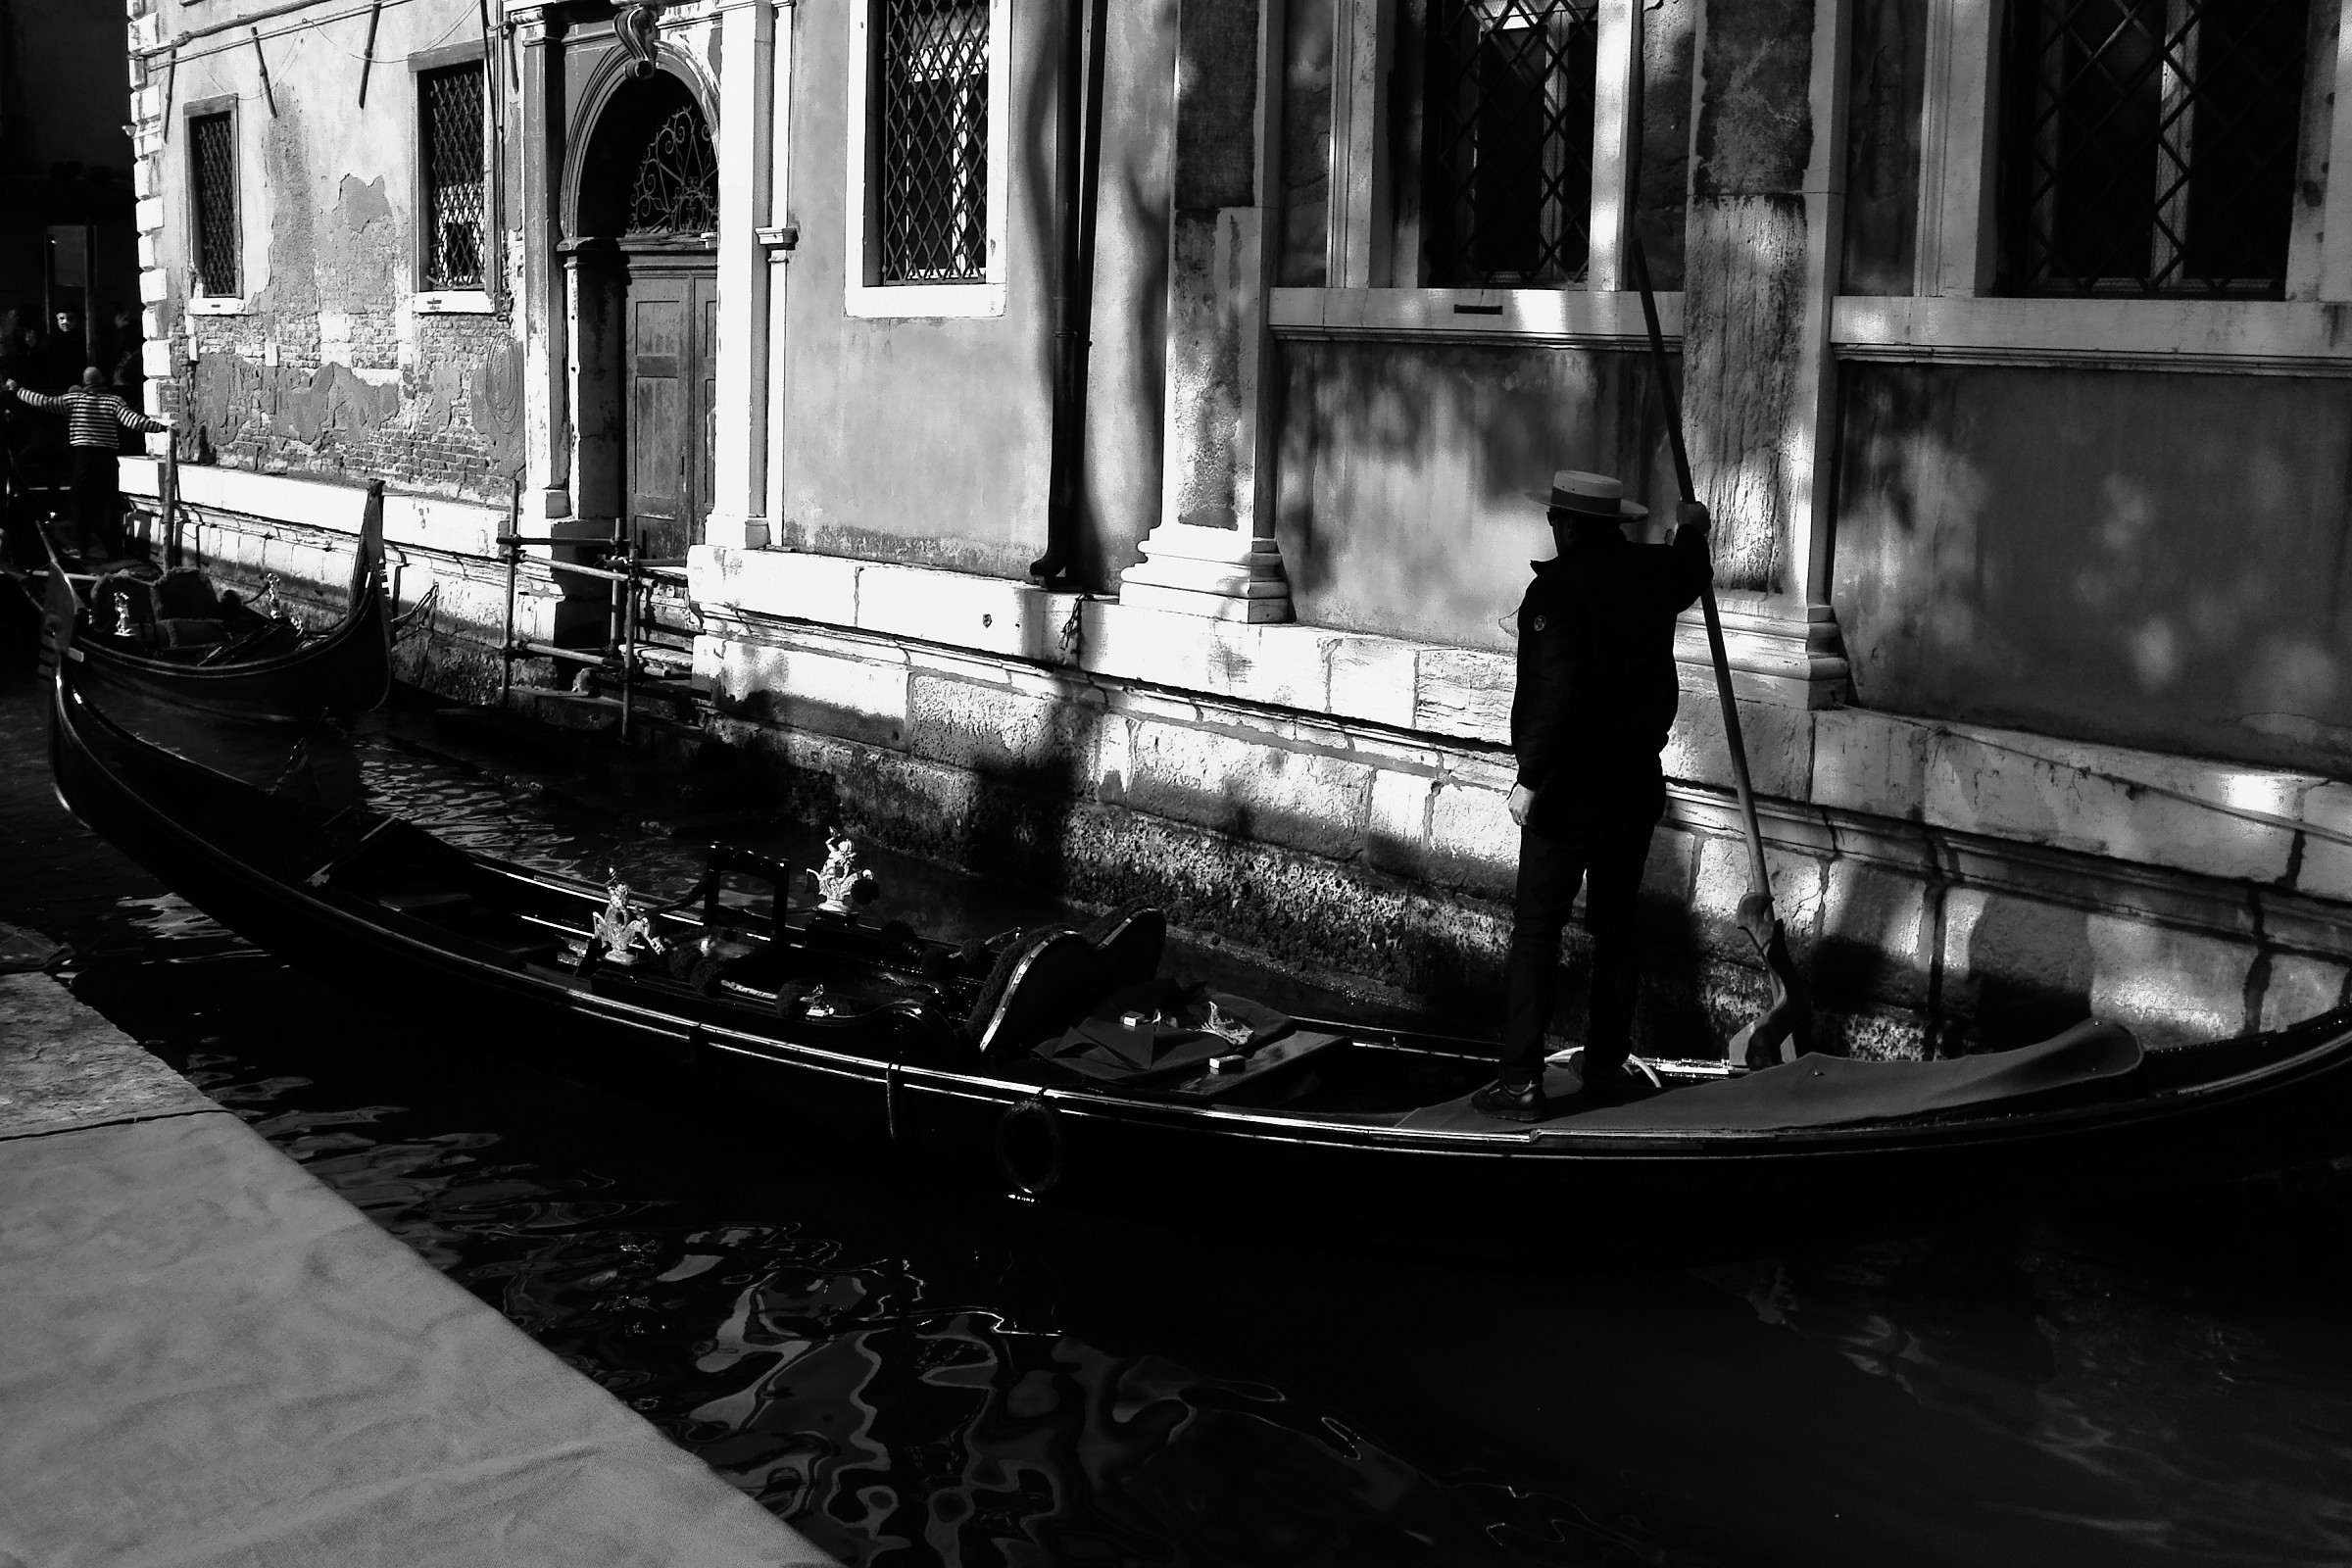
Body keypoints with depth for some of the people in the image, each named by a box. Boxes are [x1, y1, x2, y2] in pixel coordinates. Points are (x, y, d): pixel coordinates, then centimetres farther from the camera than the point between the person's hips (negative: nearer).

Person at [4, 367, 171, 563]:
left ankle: (80, 547, 7)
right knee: (109, 503, 5)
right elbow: (134, 421, -11)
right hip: (106, 457, 0)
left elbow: (44, 401, -3)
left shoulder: (73, 399, 0)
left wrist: (16, 390, 7)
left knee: (80, 502, 8)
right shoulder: (114, 401, -1)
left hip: (83, 456, 0)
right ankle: (114, 549, 5)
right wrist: (162, 427, -10)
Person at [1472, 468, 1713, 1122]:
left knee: (1536, 928, -2)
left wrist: (1530, 778, -19)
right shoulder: (1654, 572, 5)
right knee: (1615, 925, 15)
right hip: (1640, 780, 7)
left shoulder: (1558, 587, -17)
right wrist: (1693, 530, 52)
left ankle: (1521, 1080, -4)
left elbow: (1556, 692, -25)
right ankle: (1606, 1070, 21)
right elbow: (1692, 574, 31)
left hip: (1571, 786, -7)